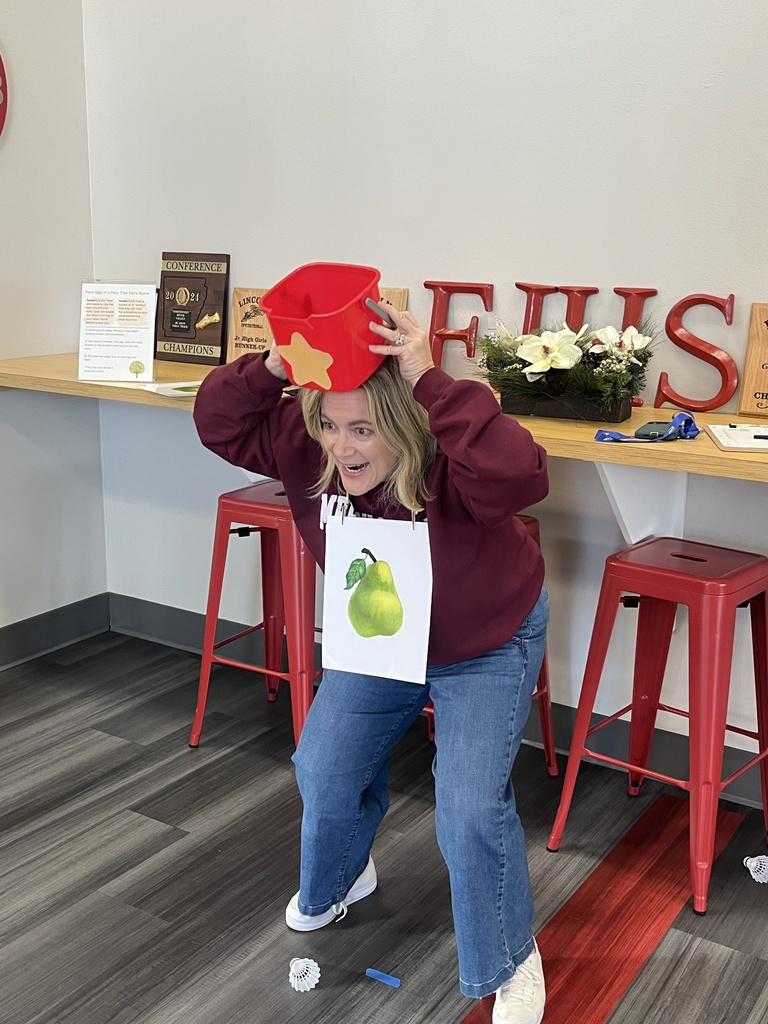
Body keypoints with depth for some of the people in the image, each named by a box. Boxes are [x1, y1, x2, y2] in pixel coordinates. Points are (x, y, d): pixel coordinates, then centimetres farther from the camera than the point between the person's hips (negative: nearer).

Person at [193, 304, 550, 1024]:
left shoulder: (449, 465, -38)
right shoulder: (307, 445, -21)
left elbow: (520, 475, -59)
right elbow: (219, 422, -18)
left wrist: (430, 382, -58)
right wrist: (272, 367, -37)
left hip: (486, 647, -5)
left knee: (470, 808, -16)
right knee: (324, 770, 11)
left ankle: (510, 964, 13)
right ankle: (336, 881, 48)